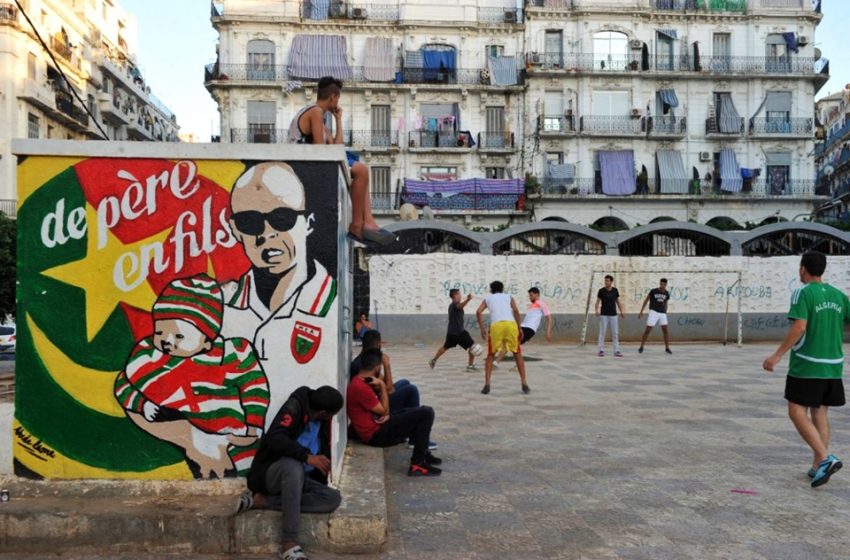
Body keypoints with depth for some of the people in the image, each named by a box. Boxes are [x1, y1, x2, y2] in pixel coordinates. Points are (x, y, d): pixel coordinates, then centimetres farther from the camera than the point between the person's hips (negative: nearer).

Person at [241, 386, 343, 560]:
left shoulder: (322, 422, 5)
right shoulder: (294, 407, -16)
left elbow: (323, 453, 17)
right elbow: (275, 439, -30)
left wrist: (322, 485, 14)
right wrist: (308, 457, -39)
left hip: (295, 480, 7)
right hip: (271, 474, -6)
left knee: (333, 499, -19)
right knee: (293, 465, -39)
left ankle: (262, 501, -17)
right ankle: (289, 543, -36)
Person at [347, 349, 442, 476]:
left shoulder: (359, 381, 9)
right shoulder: (361, 387, -24)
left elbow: (381, 408, 13)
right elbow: (383, 410, -15)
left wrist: (386, 414, -8)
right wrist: (382, 385, -11)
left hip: (378, 426, 11)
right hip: (377, 434, -11)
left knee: (418, 413, 26)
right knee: (426, 413, -14)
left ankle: (423, 454, 29)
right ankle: (417, 464, -12)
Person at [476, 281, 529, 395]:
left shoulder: (488, 298, 26)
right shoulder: (509, 296, 25)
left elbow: (478, 312, 9)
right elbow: (515, 310, 6)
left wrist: (482, 329, 11)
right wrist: (519, 329, 9)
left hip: (496, 326, 0)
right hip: (511, 324, 0)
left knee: (490, 355, 17)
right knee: (518, 354, 18)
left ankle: (487, 385, 6)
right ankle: (524, 385, 13)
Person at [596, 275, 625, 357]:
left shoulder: (615, 290, 5)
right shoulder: (601, 291, -3)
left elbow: (618, 301, 12)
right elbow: (598, 302, -2)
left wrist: (622, 311, 5)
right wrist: (597, 310, -19)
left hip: (613, 315, 3)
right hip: (603, 315, -2)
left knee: (615, 333, 2)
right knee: (602, 333, -2)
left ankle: (616, 351, 6)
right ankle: (601, 350, 4)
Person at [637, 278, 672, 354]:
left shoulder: (667, 294, 7)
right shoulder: (653, 291, -5)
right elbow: (646, 300, 2)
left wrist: (665, 313, 19)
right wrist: (641, 311, -1)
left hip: (662, 313, 4)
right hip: (654, 312, -4)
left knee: (665, 330, -2)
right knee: (648, 330, -7)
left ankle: (667, 348, 9)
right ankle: (641, 347, 3)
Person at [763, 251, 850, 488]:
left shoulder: (802, 294, -9)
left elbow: (799, 328, -19)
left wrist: (777, 355, -16)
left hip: (807, 365, -6)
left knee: (797, 413, 0)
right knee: (820, 414, 13)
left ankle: (825, 459, -14)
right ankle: (818, 467, 13)